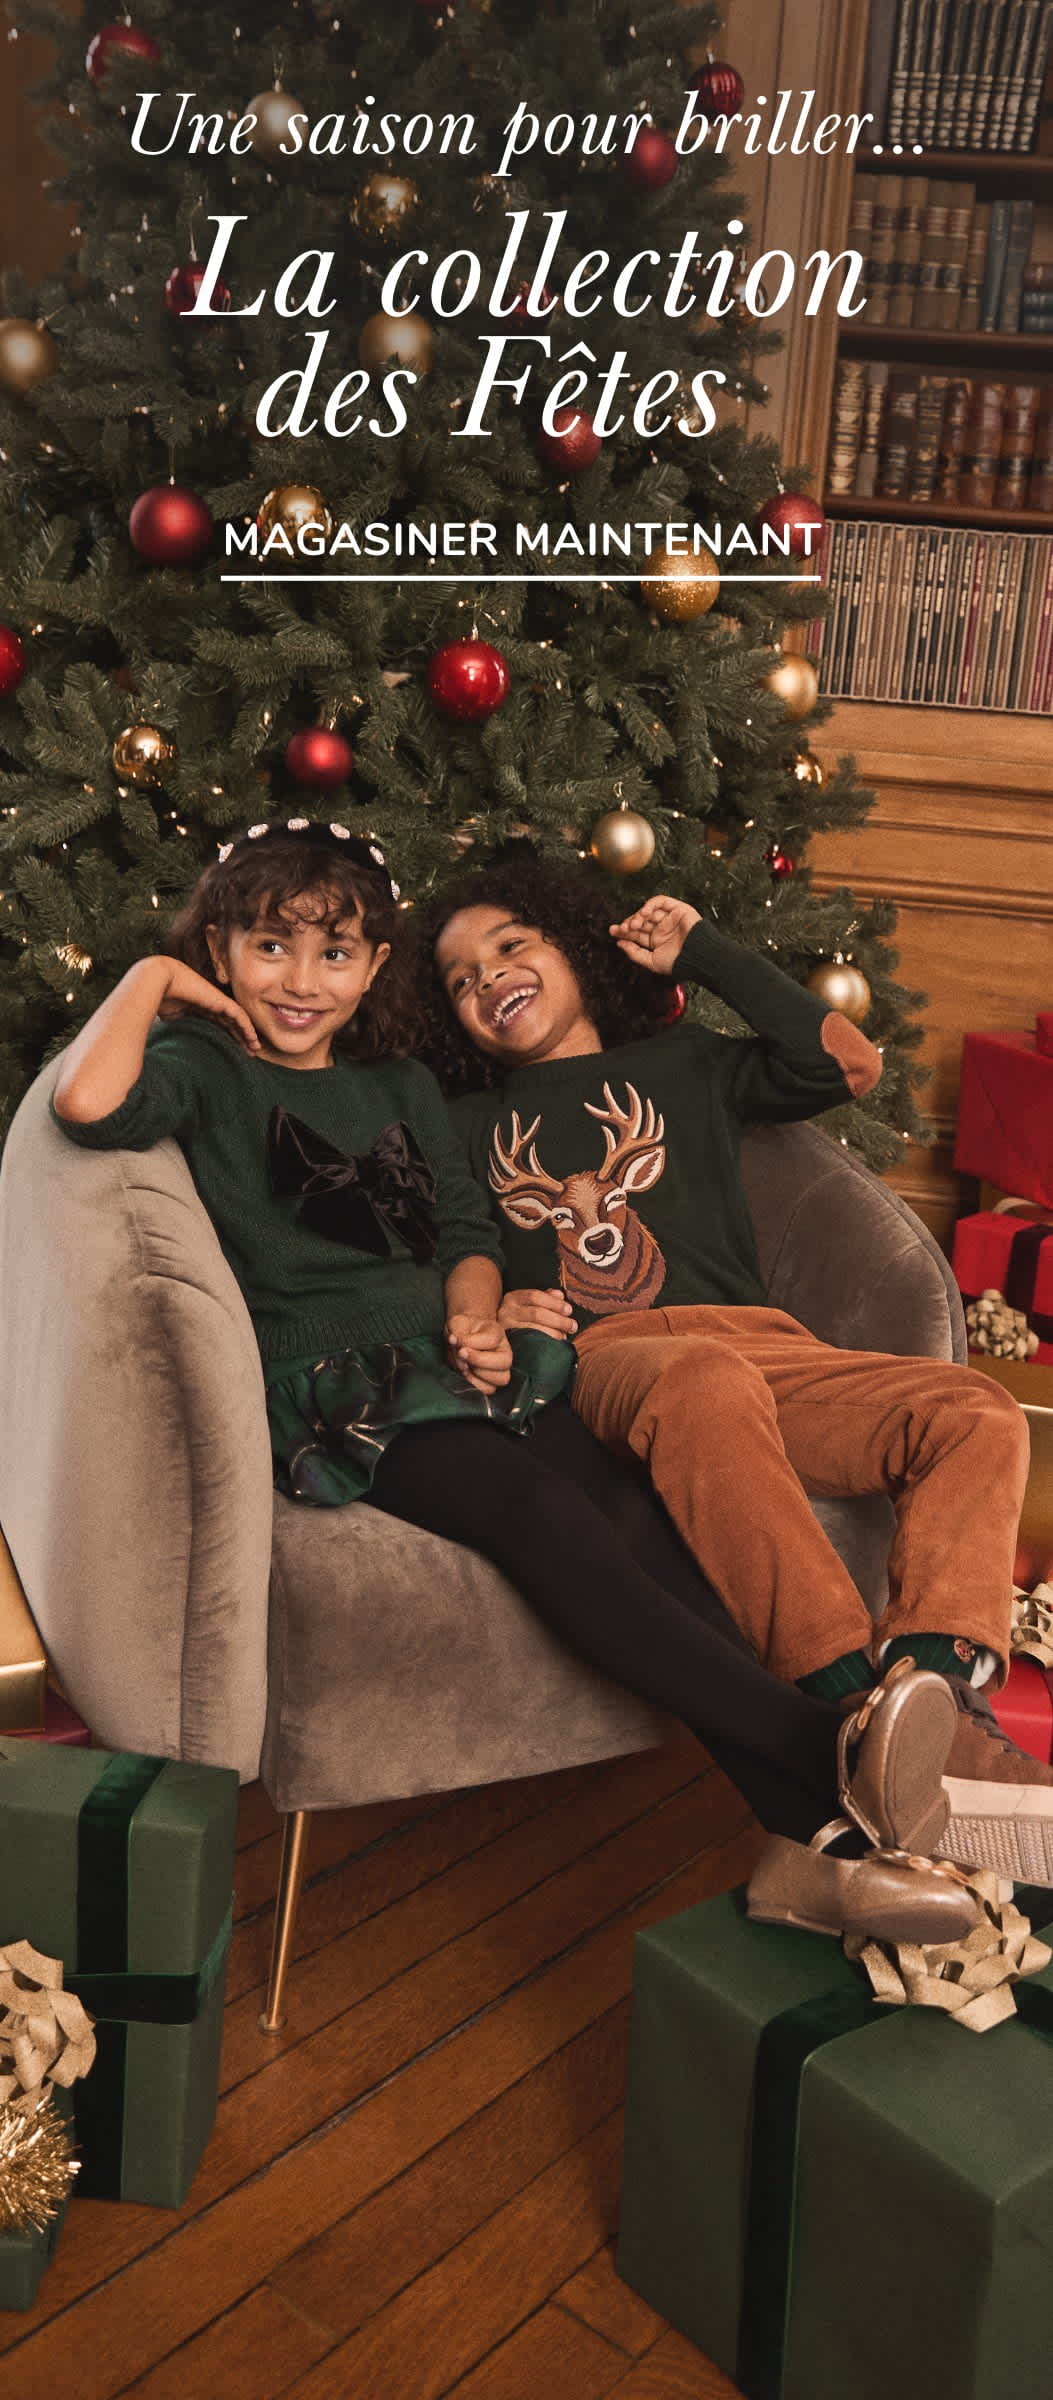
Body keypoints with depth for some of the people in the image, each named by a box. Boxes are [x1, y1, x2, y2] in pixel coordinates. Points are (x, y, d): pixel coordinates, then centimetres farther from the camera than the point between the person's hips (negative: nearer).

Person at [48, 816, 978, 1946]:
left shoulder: (402, 1086, 24)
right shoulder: (205, 1068, 7)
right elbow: (87, 1102, -16)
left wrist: (475, 1317, 1)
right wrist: (151, 977, 0)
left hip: (455, 1367, 5)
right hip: (328, 1392, -5)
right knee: (537, 1506, -34)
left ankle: (810, 1838, -30)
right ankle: (830, 1758, -38)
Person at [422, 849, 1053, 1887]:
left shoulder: (682, 1066, 30)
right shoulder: (468, 1125, 29)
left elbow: (849, 1063, 18)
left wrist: (704, 953, 24)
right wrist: (488, 1312, -5)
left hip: (754, 1342, 3)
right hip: (591, 1364, -3)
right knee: (704, 1379, -41)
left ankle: (937, 1682, -39)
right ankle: (853, 1695, -48)